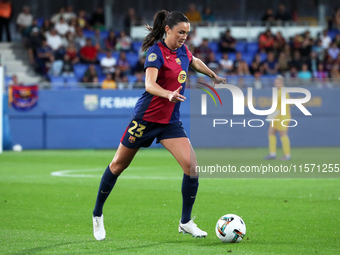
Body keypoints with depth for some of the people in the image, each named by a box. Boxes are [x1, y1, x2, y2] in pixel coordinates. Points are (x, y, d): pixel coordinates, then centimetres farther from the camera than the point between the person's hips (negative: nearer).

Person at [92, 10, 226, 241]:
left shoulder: (182, 50, 5)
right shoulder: (156, 51, -17)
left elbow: (195, 62, 31)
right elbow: (149, 84, -32)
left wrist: (214, 76, 42)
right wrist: (169, 95, -50)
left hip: (171, 121, 6)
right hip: (146, 118, -6)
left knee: (192, 165, -12)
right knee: (119, 165, 9)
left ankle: (186, 222, 1)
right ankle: (97, 215, 27)